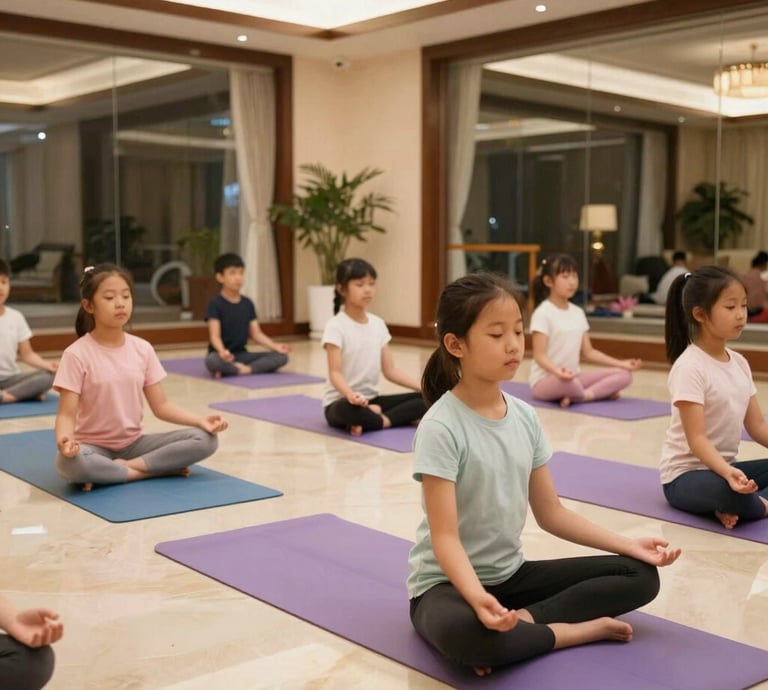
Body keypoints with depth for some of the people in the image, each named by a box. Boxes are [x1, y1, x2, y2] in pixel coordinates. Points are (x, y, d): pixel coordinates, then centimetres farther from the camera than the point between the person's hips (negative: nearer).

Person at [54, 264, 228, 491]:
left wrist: (200, 420, -13)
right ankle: (158, 469, -22)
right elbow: (67, 413, -16)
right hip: (94, 446, -4)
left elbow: (161, 406, 2)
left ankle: (125, 466, -17)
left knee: (204, 439, -15)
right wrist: (63, 438, -39)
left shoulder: (142, 349, 1)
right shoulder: (77, 354, -12)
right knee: (71, 463, -40)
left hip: (133, 443, 4)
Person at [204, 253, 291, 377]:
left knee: (281, 356, -14)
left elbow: (256, 333, 8)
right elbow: (214, 335, -17)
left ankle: (246, 369, -26)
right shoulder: (215, 304, -8)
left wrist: (275, 346, -10)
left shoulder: (247, 304, 9)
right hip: (222, 355, -6)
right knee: (212, 360, -42)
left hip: (241, 354, 6)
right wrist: (222, 351, -39)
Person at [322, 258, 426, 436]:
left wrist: (423, 387, -5)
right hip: (341, 402, -6)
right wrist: (350, 394, -41)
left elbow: (390, 370, 7)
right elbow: (335, 373, -19)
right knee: (351, 411, -43)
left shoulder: (378, 324, 6)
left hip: (372, 399, 6)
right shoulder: (336, 327, -12)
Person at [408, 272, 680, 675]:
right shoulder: (441, 428, -20)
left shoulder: (525, 417, 0)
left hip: (511, 573, 7)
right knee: (465, 635, -42)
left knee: (640, 575, -1)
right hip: (448, 581, -7)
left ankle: (522, 620, -17)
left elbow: (551, 513, 7)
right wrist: (478, 597, -41)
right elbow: (445, 536, -23)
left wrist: (628, 545, 0)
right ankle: (582, 630, -17)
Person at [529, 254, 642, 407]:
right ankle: (600, 392, -14)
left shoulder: (578, 312, 11)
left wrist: (621, 363, 3)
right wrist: (556, 370, -38)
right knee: (567, 382, -43)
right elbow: (539, 355, -17)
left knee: (624, 375, -8)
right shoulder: (543, 313, -11)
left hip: (573, 377, 7)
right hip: (545, 380, -7)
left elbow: (588, 352, 12)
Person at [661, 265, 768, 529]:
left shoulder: (739, 362, 6)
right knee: (734, 495, -39)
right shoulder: (689, 367, -18)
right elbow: (696, 439, -23)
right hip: (686, 474, -9)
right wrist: (728, 472, -39)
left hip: (723, 467, 9)